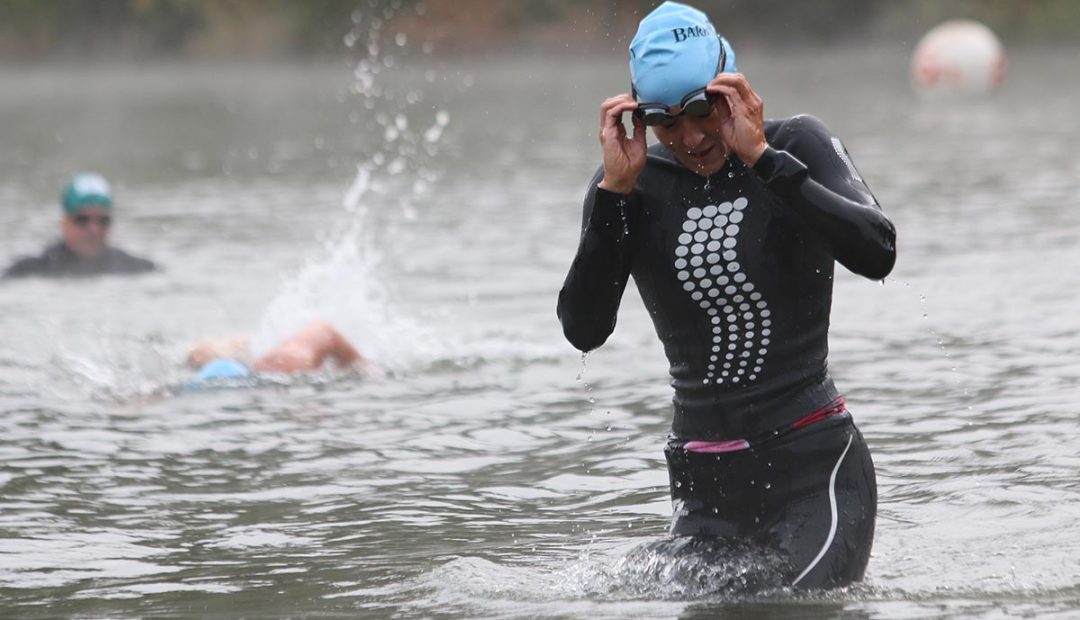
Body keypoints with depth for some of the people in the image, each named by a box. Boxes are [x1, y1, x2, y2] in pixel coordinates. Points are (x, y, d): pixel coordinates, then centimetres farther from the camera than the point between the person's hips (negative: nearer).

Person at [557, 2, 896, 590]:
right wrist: (616, 189, -13)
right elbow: (583, 330, -7)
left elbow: (876, 254, -19)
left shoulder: (797, 145, -1)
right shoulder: (633, 186, 5)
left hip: (813, 462, -3)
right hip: (703, 480, 3)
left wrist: (761, 156, -22)